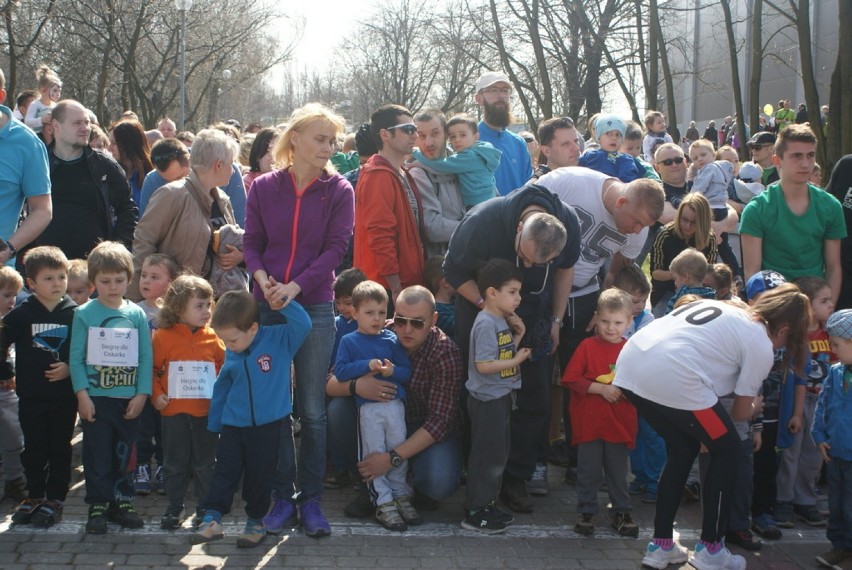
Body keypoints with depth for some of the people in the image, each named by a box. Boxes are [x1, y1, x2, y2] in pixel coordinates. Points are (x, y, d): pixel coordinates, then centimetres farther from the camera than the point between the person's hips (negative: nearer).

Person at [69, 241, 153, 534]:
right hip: (95, 398, -2)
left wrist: (141, 394, -3)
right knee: (97, 455, 3)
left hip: (129, 399, 2)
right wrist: (82, 395, -10)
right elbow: (76, 358, -3)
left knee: (125, 453, 11)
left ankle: (123, 502, 23)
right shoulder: (84, 314, -2)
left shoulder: (137, 314, 2)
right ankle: (98, 506, 14)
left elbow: (146, 357, 3)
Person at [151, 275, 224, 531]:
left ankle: (205, 508, 19)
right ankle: (174, 508, 21)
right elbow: (151, 370, 0)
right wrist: (156, 395, -11)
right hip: (174, 411, -1)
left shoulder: (213, 338, 2)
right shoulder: (163, 337, -5)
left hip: (207, 411, 2)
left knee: (205, 462, 9)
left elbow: (225, 368, 10)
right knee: (175, 462, 9)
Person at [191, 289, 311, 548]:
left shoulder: (279, 339, -11)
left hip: (269, 426, -3)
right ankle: (212, 519, 6)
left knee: (260, 476, 8)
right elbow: (222, 389, 11)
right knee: (224, 473, 3)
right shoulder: (231, 355, 1)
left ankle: (256, 521, 24)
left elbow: (303, 325, -24)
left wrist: (285, 305, -31)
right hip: (233, 426, 3)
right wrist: (214, 424, 16)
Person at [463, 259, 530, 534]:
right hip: (487, 400, -10)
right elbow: (484, 365, -25)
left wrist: (518, 336, 3)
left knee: (498, 454, 17)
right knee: (486, 455, -4)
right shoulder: (486, 324, -20)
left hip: (501, 397, 10)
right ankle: (474, 512, 5)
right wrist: (516, 360, -19)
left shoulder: (503, 321, 11)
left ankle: (487, 504, 28)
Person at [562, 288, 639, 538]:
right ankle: (587, 512, 18)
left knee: (618, 470, 11)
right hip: (589, 422, -2)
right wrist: (601, 389, -16)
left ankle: (622, 512, 24)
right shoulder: (588, 347, -6)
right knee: (589, 470, 6)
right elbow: (570, 379, -10)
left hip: (619, 422, 2)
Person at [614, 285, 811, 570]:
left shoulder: (723, 308, 28)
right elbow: (740, 412, 16)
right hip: (672, 378, -7)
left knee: (683, 449, 25)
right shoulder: (761, 346, 8)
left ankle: (660, 545, 27)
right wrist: (754, 407, 40)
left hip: (629, 364, 8)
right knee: (726, 450, 15)